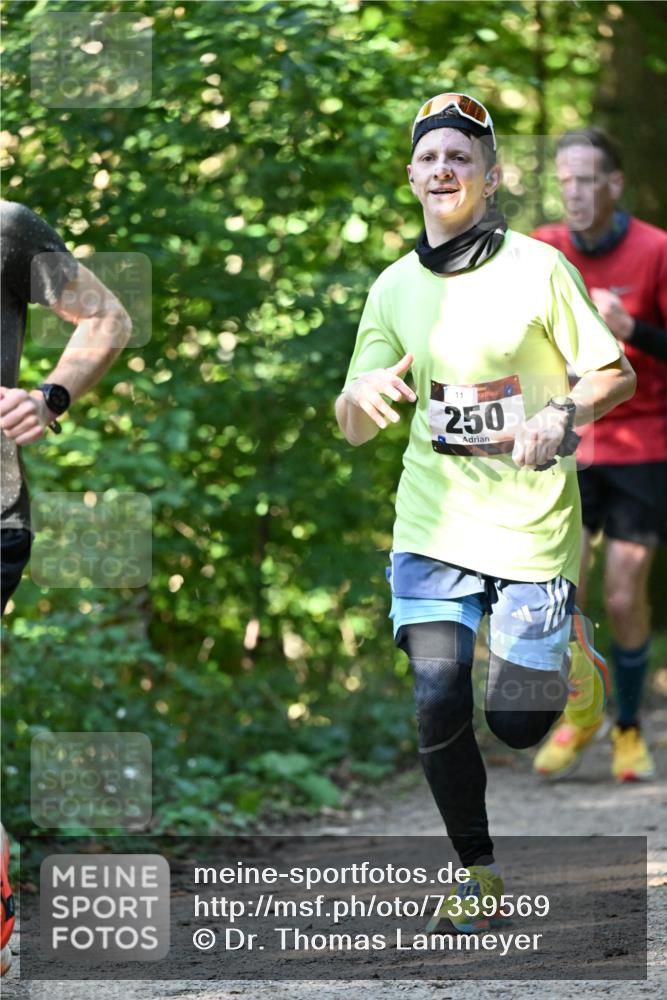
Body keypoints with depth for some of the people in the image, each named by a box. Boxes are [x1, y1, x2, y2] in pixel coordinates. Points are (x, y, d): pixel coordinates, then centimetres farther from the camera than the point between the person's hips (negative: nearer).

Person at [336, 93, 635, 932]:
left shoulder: (538, 269, -5)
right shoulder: (396, 287, 5)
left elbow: (616, 375, -1)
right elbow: (355, 430, 6)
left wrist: (563, 414, -21)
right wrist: (363, 395, -18)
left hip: (531, 523, -2)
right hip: (433, 524, 2)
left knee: (517, 723, 0)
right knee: (439, 701, -12)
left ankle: (567, 648, 35)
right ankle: (475, 870, 7)